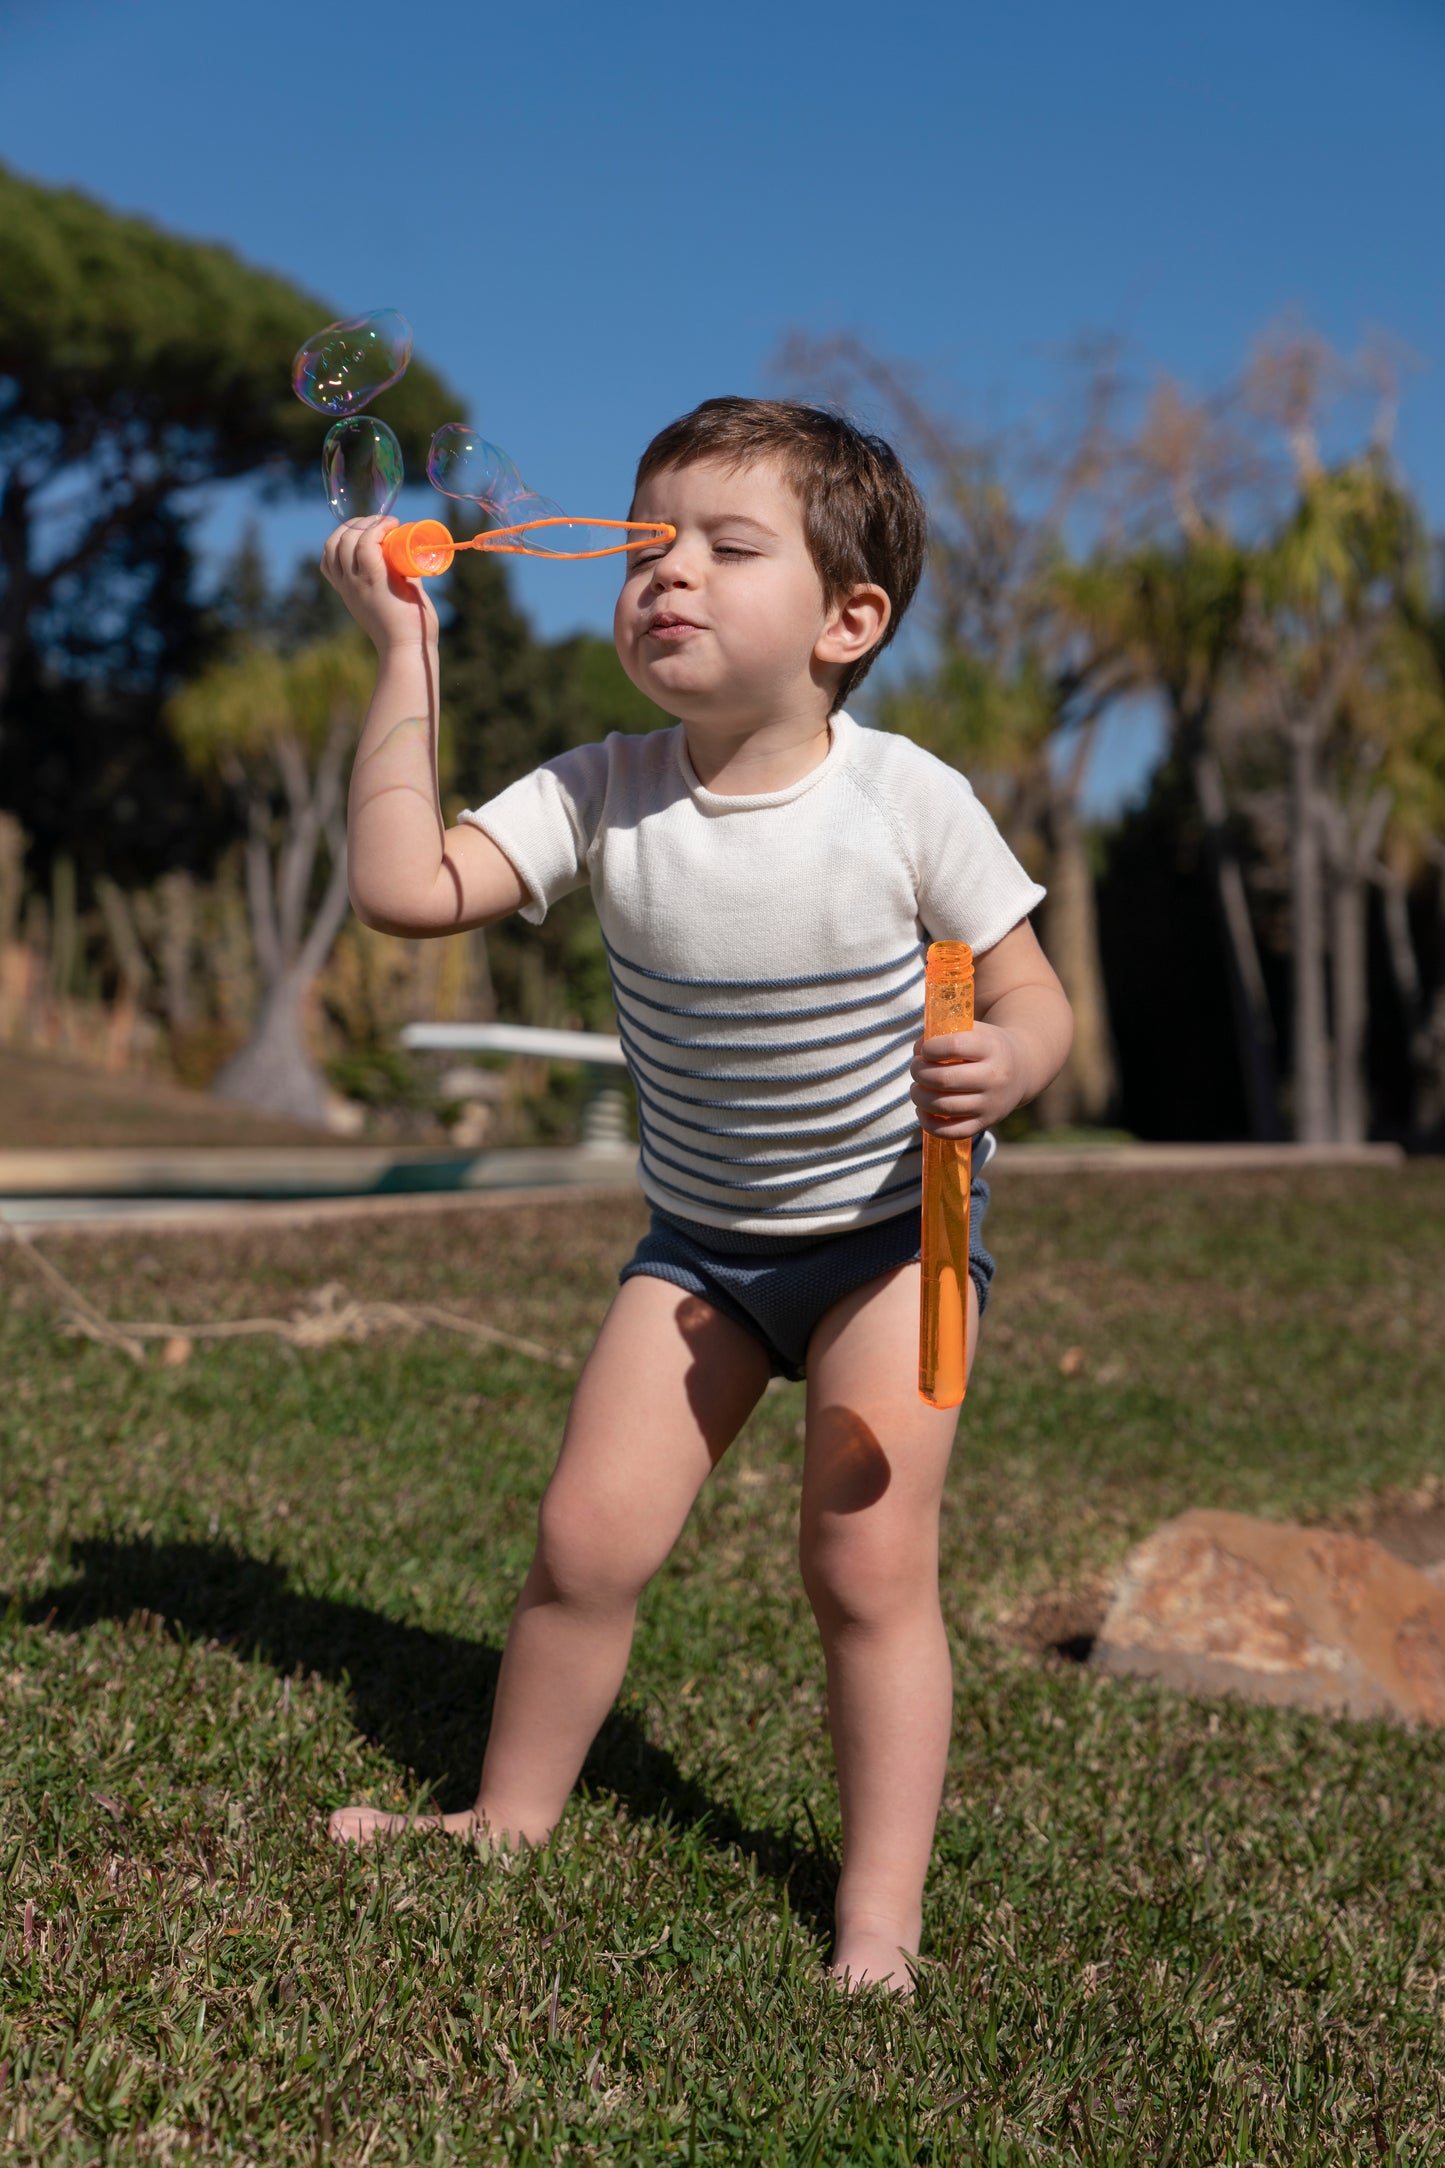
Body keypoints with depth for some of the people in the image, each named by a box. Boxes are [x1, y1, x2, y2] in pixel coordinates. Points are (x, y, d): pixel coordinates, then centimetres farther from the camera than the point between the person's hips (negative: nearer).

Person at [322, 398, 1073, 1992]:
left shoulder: (904, 801, -19)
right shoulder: (603, 795, -11)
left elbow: (1031, 1000, -12)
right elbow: (403, 888, -20)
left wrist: (998, 1066, -36)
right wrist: (403, 659, -20)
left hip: (892, 1228, -3)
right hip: (699, 1241, 3)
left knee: (867, 1566, -8)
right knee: (585, 1542, 2)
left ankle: (880, 1917, 8)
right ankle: (509, 1824, 26)